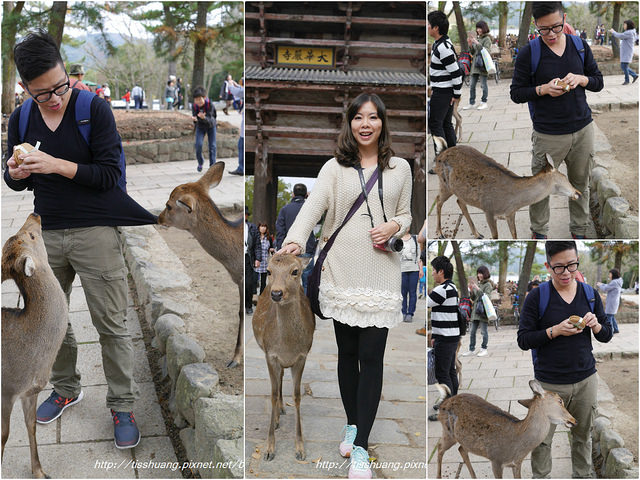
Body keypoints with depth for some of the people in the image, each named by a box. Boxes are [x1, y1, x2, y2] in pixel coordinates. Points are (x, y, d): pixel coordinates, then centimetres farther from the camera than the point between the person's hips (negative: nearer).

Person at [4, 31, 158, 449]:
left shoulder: (95, 109, -10)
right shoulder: (21, 118, 4)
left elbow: (110, 174, -14)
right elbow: (14, 181, 10)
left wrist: (56, 165, -25)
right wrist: (17, 174, -14)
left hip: (95, 232, -5)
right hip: (46, 233, 5)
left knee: (111, 324, -2)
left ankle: (123, 406, 11)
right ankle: (66, 389, 35)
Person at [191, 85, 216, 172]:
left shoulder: (210, 105, -30)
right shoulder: (194, 106, -23)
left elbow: (209, 119, -35)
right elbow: (196, 122, -24)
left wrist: (203, 117, -57)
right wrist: (194, 119, -48)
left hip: (211, 126, -1)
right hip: (200, 127, 1)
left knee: (212, 146, -5)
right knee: (198, 144, -14)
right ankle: (200, 163, 11)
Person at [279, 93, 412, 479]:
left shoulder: (400, 169, 8)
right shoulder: (335, 168, 3)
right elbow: (312, 207, -13)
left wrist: (394, 226, -8)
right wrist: (294, 241, -32)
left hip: (380, 273, 0)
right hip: (342, 271, 1)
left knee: (371, 356, -6)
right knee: (347, 352, 10)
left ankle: (361, 447, -4)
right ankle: (353, 425, 29)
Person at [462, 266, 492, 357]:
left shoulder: (488, 285, -3)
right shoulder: (478, 284, 17)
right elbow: (473, 298, 18)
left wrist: (477, 288, -18)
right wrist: (471, 289, 2)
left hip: (483, 310, -7)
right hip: (475, 310, 7)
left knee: (484, 330, -3)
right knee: (472, 331, 6)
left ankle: (484, 349, 5)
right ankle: (472, 349, 12)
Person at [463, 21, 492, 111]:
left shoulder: (487, 39, -4)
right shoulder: (477, 38, 16)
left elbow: (486, 51, -16)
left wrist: (477, 43, -19)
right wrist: (470, 45, 2)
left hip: (482, 65, -7)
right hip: (475, 65, 7)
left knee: (483, 84, -2)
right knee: (472, 85, 6)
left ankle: (484, 102, 6)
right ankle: (471, 103, 12)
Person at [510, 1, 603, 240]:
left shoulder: (580, 46, 3)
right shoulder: (528, 53, -9)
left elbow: (598, 82, 10)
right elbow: (516, 93, -4)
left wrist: (580, 79, -11)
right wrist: (543, 89, -21)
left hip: (583, 130, 4)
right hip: (548, 136, -3)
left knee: (580, 185, 16)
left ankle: (579, 230, 34)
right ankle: (538, 230, 28)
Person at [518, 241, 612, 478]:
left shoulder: (590, 294, 4)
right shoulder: (537, 296, -8)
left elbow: (606, 336, 10)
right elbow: (523, 340, -8)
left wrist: (595, 325, -12)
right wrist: (556, 330, -21)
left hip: (586, 379, 3)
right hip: (549, 383, -3)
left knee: (583, 437, 15)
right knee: (541, 440, 3)